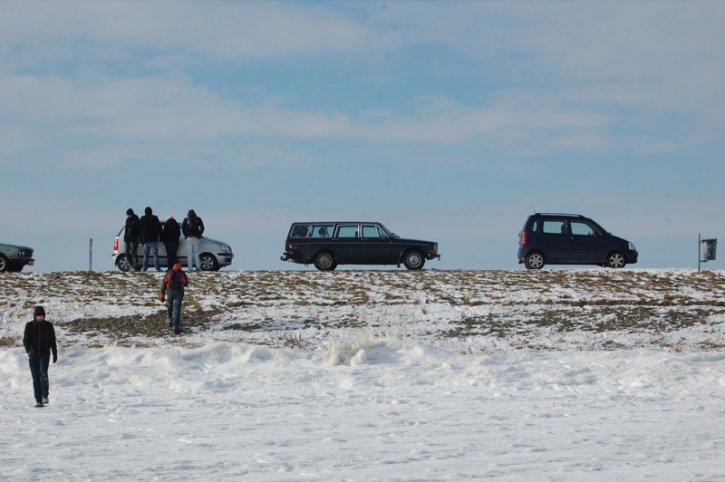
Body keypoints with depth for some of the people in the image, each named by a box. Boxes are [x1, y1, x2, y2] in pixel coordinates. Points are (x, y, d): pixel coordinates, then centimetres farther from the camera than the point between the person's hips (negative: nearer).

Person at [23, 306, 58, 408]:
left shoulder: (48, 325, 1)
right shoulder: (29, 325, 0)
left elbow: (52, 341, 8)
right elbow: (25, 340, -4)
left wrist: (55, 354, 9)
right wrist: (28, 350, -23)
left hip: (45, 354, -1)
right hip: (33, 355, 1)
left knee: (43, 373, -24)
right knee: (36, 378, 1)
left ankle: (45, 396, -12)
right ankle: (38, 401, 5)